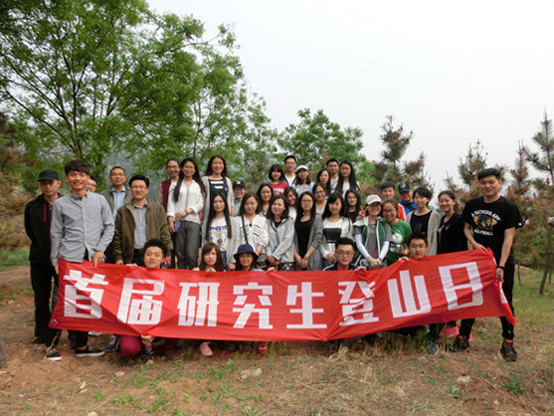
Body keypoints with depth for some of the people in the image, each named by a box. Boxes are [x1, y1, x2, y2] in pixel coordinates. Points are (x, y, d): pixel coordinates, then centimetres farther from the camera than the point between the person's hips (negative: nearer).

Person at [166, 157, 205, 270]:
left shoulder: (199, 186, 16)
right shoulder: (175, 185, 18)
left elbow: (200, 204, 7)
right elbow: (171, 203, 9)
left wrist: (186, 212, -7)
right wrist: (170, 221, -3)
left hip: (193, 221, -1)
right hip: (178, 222, 1)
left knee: (192, 255, -12)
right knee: (180, 254, 1)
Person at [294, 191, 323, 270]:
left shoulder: (317, 218, 2)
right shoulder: (296, 218, 12)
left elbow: (317, 240, -7)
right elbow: (293, 238, 6)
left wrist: (306, 257, -11)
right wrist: (296, 255, -7)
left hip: (312, 258, -3)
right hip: (298, 258, 3)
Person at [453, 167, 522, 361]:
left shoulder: (509, 207, -9)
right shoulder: (472, 204, 2)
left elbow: (508, 238, -13)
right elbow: (467, 227, 12)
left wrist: (501, 266, -19)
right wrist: (474, 243, -8)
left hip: (501, 261, -3)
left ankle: (508, 343, 20)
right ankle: (463, 337, 19)